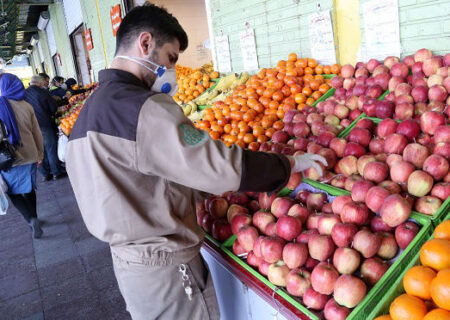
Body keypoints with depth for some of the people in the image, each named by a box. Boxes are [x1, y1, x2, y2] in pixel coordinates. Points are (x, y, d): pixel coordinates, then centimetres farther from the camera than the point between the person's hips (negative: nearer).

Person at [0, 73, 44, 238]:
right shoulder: (26, 106, -1)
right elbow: (36, 132, 5)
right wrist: (40, 154, 16)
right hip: (29, 156, 3)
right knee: (29, 189, 19)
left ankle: (31, 219, -6)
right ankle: (33, 219, 30)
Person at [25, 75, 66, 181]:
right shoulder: (43, 92, -11)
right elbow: (54, 108, -6)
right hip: (45, 125, -4)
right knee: (51, 149, 7)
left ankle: (45, 174, 18)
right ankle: (56, 172, 13)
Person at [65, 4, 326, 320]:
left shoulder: (93, 107, 6)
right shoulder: (143, 108, -25)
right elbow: (221, 166, -29)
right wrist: (289, 164, -14)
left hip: (127, 257, 9)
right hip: (165, 269, -9)